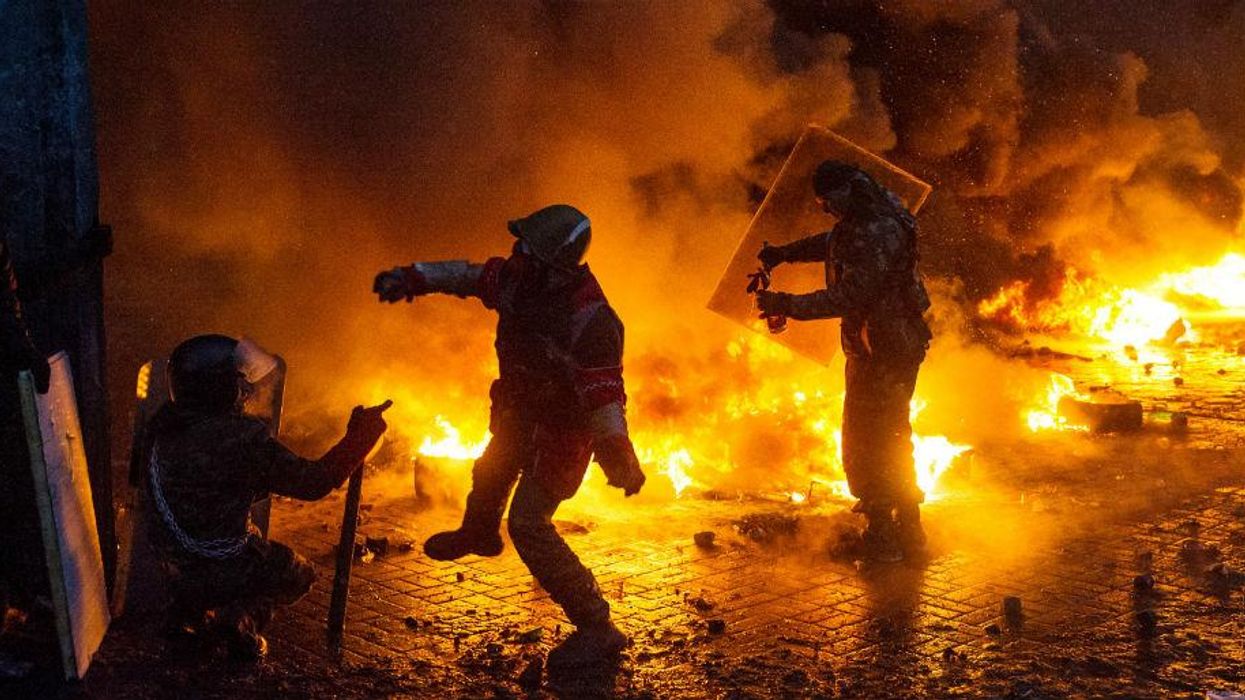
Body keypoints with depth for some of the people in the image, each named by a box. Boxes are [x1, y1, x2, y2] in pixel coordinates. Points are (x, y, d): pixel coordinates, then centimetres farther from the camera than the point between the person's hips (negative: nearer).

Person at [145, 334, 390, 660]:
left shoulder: (163, 426, -5)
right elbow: (314, 482, -17)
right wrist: (360, 436, -5)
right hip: (227, 569, -6)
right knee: (300, 574, 23)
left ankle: (188, 610, 18)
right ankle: (239, 617, 0)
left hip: (177, 570, 6)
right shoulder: (242, 438, -26)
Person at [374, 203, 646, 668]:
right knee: (491, 474, 33)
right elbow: (470, 276, 2)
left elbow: (603, 394, -39)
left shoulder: (588, 320, -37)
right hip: (521, 412, 9)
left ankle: (597, 629, -7)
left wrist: (618, 453, -49)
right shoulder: (520, 277, -15)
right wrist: (412, 277, -3)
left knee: (529, 524, -14)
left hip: (561, 426, -9)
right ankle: (478, 535, 69)